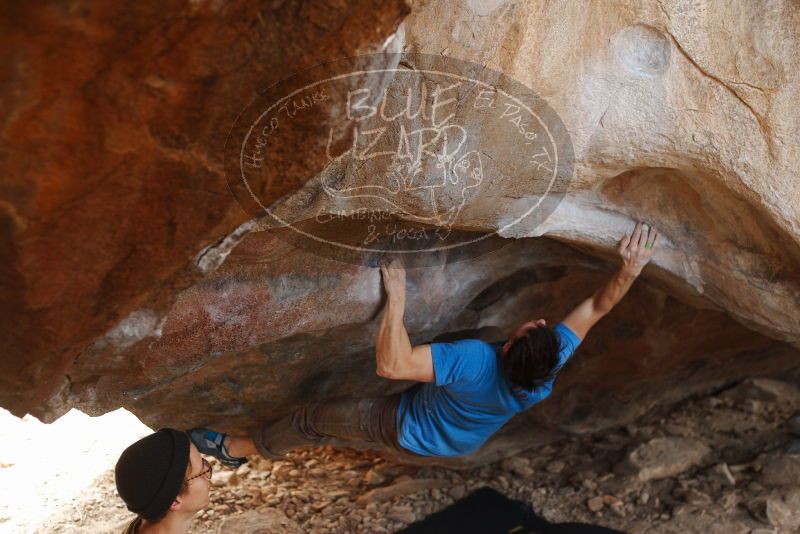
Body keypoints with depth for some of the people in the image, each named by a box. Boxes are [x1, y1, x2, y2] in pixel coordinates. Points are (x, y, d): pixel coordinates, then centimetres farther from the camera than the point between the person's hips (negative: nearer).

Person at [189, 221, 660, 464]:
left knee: (314, 417, 11)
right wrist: (631, 270, -31)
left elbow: (391, 364, -51)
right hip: (463, 445, 5)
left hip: (409, 433, -5)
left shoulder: (475, 362, -48)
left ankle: (240, 449, 33)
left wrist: (396, 297, -51)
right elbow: (597, 308, -20)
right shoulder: (550, 369, -30)